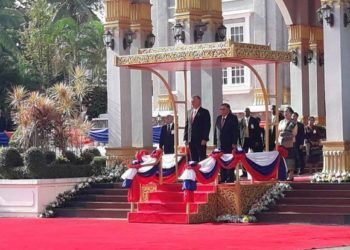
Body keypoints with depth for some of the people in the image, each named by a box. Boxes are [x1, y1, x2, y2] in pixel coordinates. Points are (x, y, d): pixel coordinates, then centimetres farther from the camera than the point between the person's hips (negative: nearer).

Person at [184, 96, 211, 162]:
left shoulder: (204, 112, -1)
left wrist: (204, 139, -14)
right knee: (193, 159, 5)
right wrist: (185, 138, 9)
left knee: (202, 158, -5)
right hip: (191, 140, 6)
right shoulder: (189, 112, 16)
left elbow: (207, 126, -7)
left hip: (200, 140, -6)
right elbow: (187, 126, 17)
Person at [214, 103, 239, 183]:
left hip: (229, 144, -5)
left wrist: (234, 143, -14)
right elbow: (216, 131, 16)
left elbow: (236, 131, -8)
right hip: (220, 144, 5)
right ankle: (223, 178, 7)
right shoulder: (218, 118, 14)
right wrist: (215, 143, 10)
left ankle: (230, 178, 1)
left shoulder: (233, 118, -4)